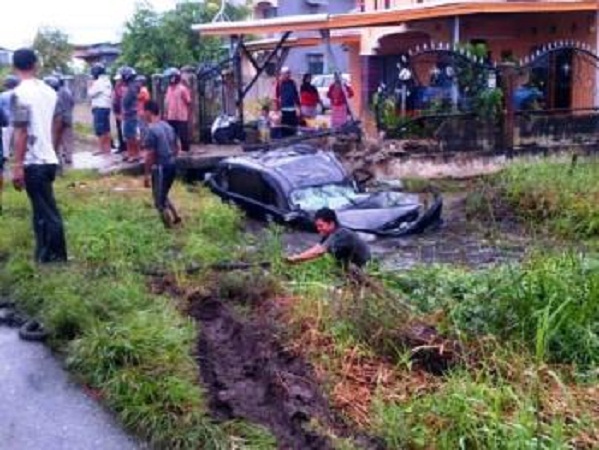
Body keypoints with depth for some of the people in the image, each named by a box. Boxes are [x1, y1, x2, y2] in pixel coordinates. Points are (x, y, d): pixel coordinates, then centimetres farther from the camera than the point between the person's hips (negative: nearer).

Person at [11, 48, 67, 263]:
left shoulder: (20, 93, -13)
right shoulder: (49, 90, 8)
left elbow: (21, 133, -17)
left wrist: (17, 166, -14)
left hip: (33, 162, -7)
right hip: (48, 159, 7)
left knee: (46, 213, -1)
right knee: (43, 210, 15)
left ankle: (55, 258, 6)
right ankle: (45, 255, 22)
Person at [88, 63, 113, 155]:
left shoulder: (98, 82, -13)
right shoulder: (107, 81, 14)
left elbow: (91, 94, -9)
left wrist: (90, 86, 4)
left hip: (99, 108, -9)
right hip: (107, 107, 9)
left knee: (99, 129, -7)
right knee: (106, 129, 12)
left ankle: (102, 149, -8)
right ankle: (108, 148, 16)